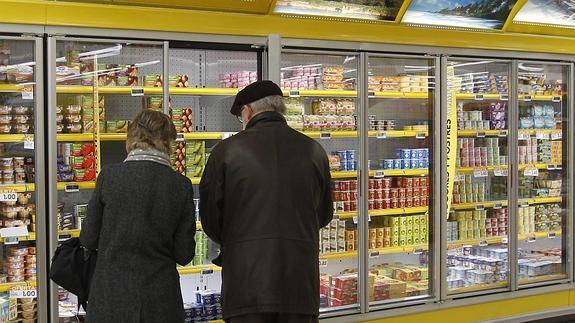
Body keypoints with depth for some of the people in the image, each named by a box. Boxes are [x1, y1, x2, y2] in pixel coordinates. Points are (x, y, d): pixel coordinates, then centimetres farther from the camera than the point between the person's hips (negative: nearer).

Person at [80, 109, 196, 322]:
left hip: (111, 297, 0)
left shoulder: (109, 176, -7)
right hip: (160, 298, 1)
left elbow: (89, 240, -1)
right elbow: (184, 255, -2)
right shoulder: (181, 185, -5)